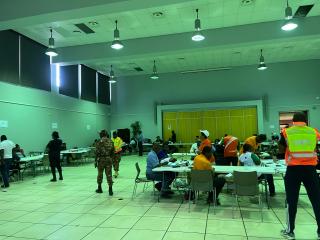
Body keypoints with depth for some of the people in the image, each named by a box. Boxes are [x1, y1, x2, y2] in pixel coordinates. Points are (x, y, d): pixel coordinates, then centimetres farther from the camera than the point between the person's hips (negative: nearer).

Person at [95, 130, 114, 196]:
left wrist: (96, 161, -3)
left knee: (100, 174, 14)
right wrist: (112, 159, 15)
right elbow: (113, 152, 6)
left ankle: (99, 188, 27)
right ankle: (110, 190, 1)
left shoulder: (99, 142, -9)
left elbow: (97, 152, -10)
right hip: (109, 159, 3)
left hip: (101, 159, -3)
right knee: (109, 174, 4)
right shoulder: (111, 141, 3)